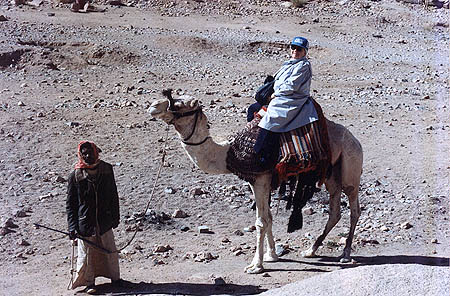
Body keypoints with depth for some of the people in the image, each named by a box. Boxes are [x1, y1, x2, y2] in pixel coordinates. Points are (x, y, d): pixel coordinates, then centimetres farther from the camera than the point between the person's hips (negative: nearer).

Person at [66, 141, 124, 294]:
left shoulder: (106, 169, 0)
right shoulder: (76, 175, -7)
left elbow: (113, 195, 10)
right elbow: (70, 203, -3)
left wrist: (115, 217, 10)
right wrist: (72, 226, -8)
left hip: (104, 221, 3)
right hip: (85, 223, -2)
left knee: (111, 251, 12)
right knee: (87, 253, 6)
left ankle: (115, 277, 31)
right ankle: (89, 282, 23)